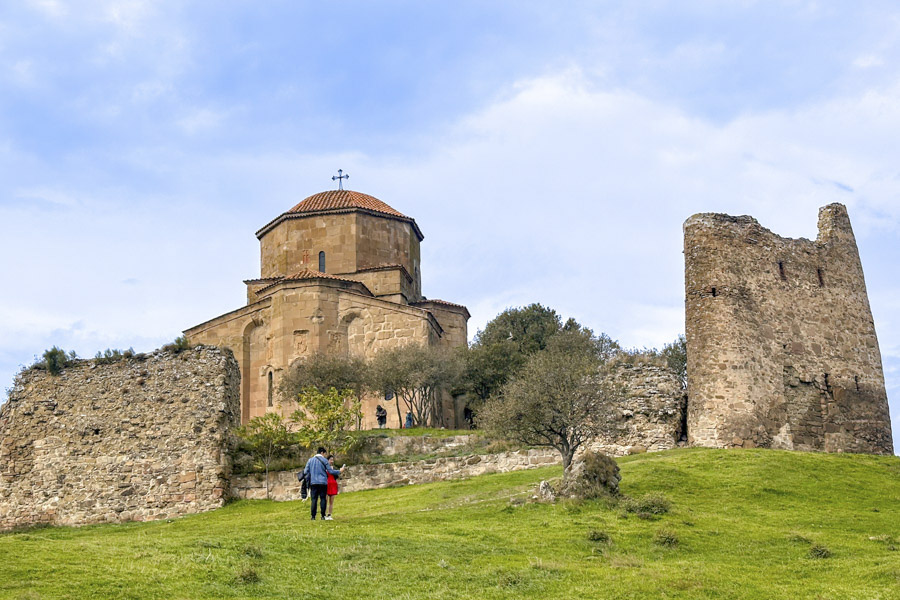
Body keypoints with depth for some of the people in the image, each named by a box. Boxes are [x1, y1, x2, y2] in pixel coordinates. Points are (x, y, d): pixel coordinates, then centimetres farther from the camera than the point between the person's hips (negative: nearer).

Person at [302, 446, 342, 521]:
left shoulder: (310, 460, 8)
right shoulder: (324, 460, -2)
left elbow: (306, 472, 6)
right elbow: (330, 471, -2)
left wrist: (308, 481, 17)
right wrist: (339, 472, 10)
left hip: (313, 482, 3)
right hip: (323, 482, -3)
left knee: (314, 499, 2)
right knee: (323, 499, 2)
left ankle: (313, 516, -2)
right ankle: (323, 516, -2)